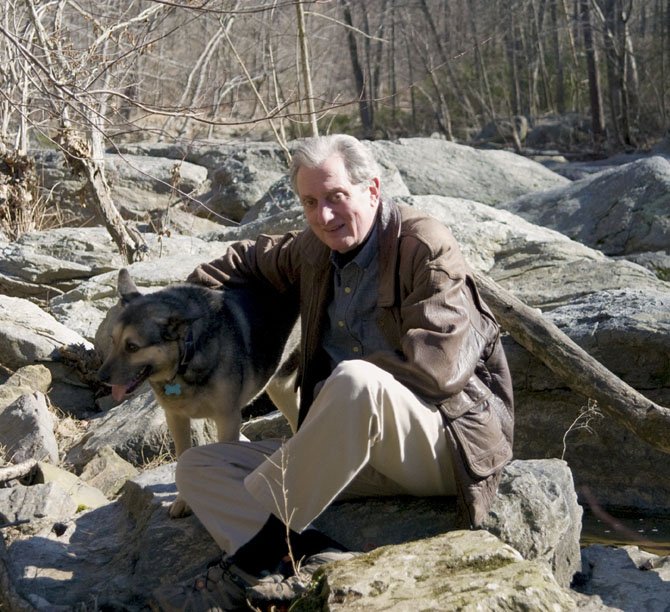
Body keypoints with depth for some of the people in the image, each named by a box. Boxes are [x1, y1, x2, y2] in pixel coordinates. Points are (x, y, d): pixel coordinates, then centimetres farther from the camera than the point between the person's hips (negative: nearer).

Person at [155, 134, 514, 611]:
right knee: (198, 468, -5)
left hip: (447, 445, -7)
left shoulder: (426, 247, -10)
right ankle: (320, 561, -30)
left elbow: (437, 369, -21)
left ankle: (253, 558, -28)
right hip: (347, 451, 7)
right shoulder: (313, 250, 11)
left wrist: (344, 380, -11)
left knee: (356, 381, -40)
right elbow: (249, 261, 32)